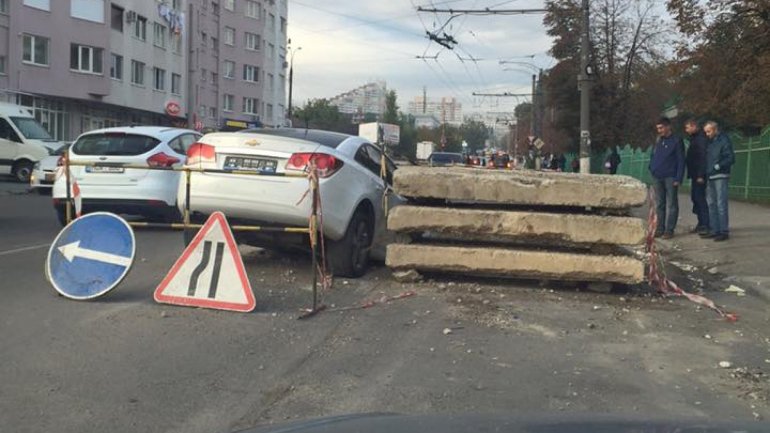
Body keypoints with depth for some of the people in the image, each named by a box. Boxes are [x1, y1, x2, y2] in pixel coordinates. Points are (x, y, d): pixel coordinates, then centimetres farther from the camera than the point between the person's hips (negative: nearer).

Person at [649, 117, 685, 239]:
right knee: (659, 204, 9)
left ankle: (669, 230, 0)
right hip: (657, 177, 6)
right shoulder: (658, 141, 13)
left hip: (670, 177, -6)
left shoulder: (676, 141, -4)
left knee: (671, 205, -2)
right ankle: (660, 228, 14)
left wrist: (678, 178, -13)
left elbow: (681, 161, -7)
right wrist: (652, 168, 5)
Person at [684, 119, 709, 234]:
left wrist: (701, 175, -24)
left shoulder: (701, 139, -14)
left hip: (699, 175, -10)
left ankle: (705, 225, -8)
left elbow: (703, 158, -21)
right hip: (695, 175, 10)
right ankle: (701, 224, 19)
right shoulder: (694, 138, 18)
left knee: (699, 198, -10)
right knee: (695, 197, 12)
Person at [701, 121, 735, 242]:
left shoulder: (724, 141, -7)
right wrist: (704, 174, 9)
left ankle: (724, 231, -5)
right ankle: (714, 230, 14)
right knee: (711, 204, 9)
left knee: (721, 204, -8)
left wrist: (718, 166, -17)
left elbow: (731, 159, -13)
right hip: (710, 177, 8)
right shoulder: (709, 142, 15)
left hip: (720, 177, -8)